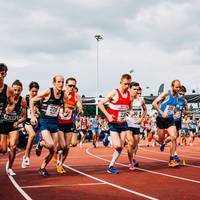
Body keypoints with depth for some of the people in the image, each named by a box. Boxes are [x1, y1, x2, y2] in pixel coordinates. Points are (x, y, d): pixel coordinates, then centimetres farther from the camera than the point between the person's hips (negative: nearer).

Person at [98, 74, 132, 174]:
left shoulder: (129, 94, 4)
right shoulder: (114, 93, -12)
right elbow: (101, 104, -10)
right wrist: (108, 115, -17)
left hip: (123, 124, 5)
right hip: (113, 124, -5)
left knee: (121, 147, 3)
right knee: (117, 146, -17)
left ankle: (111, 167, 13)